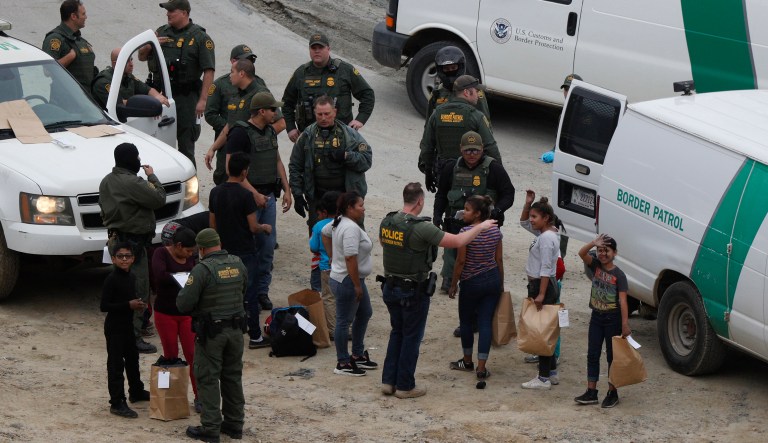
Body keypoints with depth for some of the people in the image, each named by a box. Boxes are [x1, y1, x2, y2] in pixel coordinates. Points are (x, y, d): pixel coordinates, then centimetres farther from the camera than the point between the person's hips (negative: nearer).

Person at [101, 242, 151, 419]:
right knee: (116, 364, -5)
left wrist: (138, 304, -1)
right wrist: (128, 305, -25)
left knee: (132, 359, 23)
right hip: (114, 326, -9)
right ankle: (117, 403, -2)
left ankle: (136, 392, 40)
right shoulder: (111, 279, -19)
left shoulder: (131, 278, 7)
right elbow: (104, 306, -23)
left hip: (128, 324, 9)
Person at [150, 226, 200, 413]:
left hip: (187, 313, 3)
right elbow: (160, 275, -28)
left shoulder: (190, 258, 4)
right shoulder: (161, 254, -11)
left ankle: (199, 396, 3)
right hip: (165, 313, -3)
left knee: (192, 355, -2)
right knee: (171, 356, 7)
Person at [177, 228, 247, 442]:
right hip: (236, 329, 6)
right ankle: (235, 423, 23)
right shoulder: (237, 264, 0)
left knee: (208, 379, 2)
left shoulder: (202, 269, -18)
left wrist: (182, 293, 3)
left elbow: (183, 304, -18)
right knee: (233, 376, 16)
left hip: (211, 331, -6)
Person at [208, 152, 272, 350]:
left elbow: (212, 224, 8)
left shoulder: (215, 193, 1)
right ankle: (255, 337, 6)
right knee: (249, 293, 1)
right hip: (245, 252, -5)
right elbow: (253, 227, -16)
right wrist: (265, 227, 5)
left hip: (224, 250, 6)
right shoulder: (245, 195, -18)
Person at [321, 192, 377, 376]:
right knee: (344, 321, -1)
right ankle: (343, 364, 8)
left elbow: (325, 232, 25)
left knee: (364, 314, 20)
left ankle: (357, 355, 30)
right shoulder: (351, 228, -25)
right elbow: (350, 259, -29)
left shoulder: (339, 222, 7)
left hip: (354, 280, 11)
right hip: (347, 282, -11)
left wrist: (332, 255, 28)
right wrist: (357, 285, -25)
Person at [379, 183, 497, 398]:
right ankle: (405, 386, 14)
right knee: (411, 337, 7)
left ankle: (388, 381, 21)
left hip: (390, 287, 7)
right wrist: (480, 227, -6)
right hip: (414, 291, -6)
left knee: (397, 332, 20)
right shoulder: (421, 228, -23)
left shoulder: (387, 222, -2)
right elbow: (457, 241, -20)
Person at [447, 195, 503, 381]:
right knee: (485, 323, 4)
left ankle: (467, 361, 30)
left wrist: (453, 284, -2)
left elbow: (460, 261, -13)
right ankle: (481, 368, 2)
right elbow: (499, 259, 5)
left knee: (466, 321, 16)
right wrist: (501, 283, 14)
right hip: (493, 280, 4)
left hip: (471, 282, -4)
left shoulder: (466, 232, -17)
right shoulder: (495, 231, -1)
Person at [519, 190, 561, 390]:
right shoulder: (542, 233, 11)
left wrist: (541, 294, -25)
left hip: (543, 285, -10)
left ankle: (544, 378, -4)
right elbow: (524, 222, 27)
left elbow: (546, 268, -22)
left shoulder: (547, 238, -18)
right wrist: (528, 204, 12)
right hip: (537, 285, 10)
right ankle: (552, 372, 22)